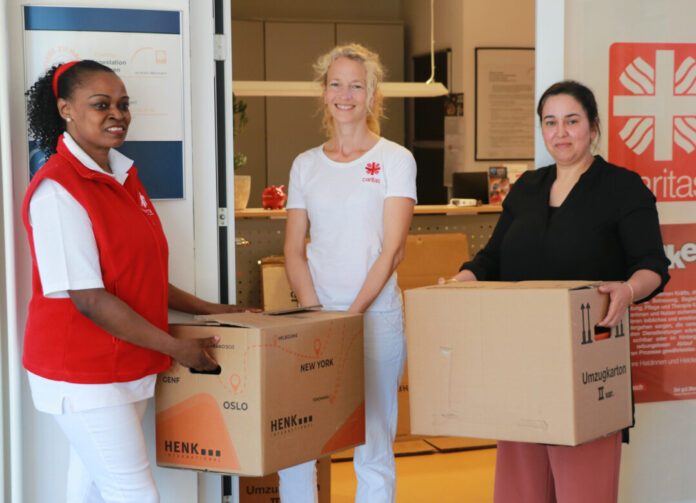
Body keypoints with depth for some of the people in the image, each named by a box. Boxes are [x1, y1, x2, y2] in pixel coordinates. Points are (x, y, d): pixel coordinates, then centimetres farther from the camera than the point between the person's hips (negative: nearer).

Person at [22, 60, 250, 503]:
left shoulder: (122, 176, 11)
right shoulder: (56, 190, -18)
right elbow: (89, 299, -21)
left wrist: (209, 310, 15)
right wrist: (176, 347, -16)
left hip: (128, 366, 8)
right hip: (83, 374, -8)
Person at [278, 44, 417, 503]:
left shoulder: (395, 160, 1)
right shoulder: (306, 165, 11)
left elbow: (392, 249, -6)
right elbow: (294, 250, 7)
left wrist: (353, 313, -13)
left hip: (377, 315, -3)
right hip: (317, 315, 3)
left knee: (374, 443, 2)